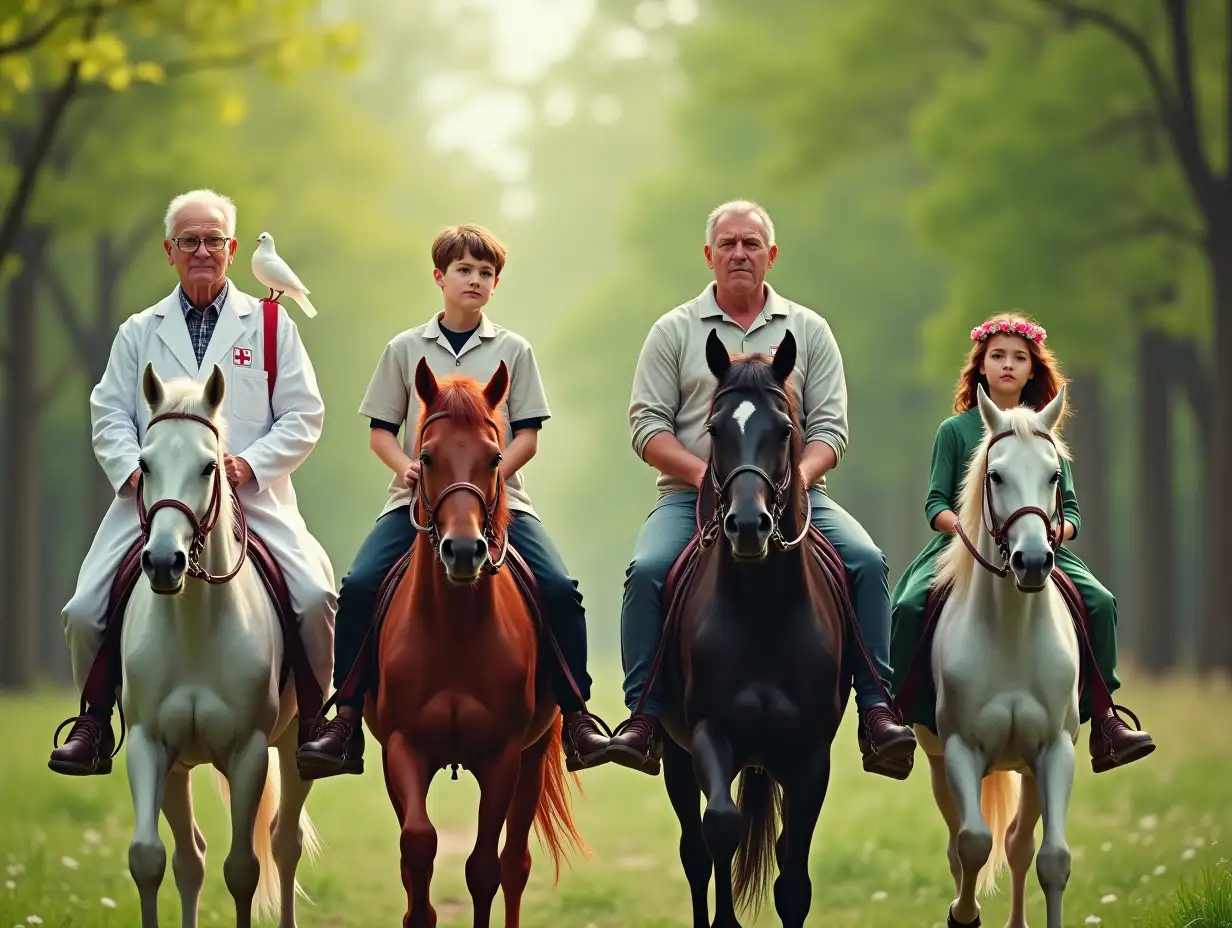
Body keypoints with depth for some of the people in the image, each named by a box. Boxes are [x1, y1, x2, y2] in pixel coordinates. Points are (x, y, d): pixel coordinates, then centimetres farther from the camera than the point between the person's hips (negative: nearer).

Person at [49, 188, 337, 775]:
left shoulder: (270, 326, 12)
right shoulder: (138, 334, 17)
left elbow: (303, 417, 6)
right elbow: (109, 415, 10)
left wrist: (250, 464, -10)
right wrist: (134, 470, -10)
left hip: (254, 499, -1)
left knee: (315, 597, -21)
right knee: (84, 611, -13)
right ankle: (96, 721, 9)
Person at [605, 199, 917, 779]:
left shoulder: (807, 331, 13)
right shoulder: (674, 332, 9)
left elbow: (830, 427, 7)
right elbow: (648, 426, 2)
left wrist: (799, 475, -15)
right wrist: (707, 473, -14)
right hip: (693, 492, -1)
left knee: (866, 561, -23)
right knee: (647, 569, -29)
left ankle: (876, 711, -22)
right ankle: (644, 718, -26)